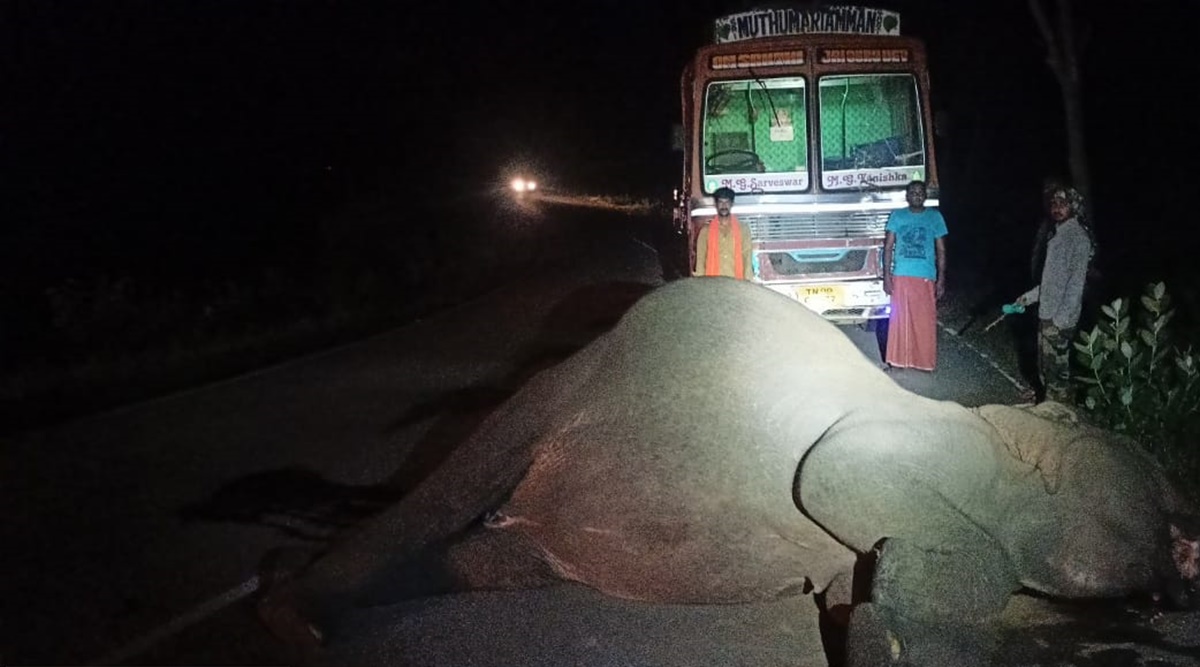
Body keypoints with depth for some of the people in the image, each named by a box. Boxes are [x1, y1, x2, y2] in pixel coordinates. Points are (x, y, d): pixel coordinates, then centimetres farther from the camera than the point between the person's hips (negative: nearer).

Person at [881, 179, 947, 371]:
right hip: (901, 276, 0)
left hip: (926, 277, 0)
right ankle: (898, 359, 7)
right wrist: (886, 275, -2)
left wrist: (941, 279, 2)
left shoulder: (935, 217, 7)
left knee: (925, 320, 1)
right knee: (900, 318, -1)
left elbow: (941, 250, 8)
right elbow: (888, 247, 6)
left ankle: (924, 361, 10)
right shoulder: (897, 216, 6)